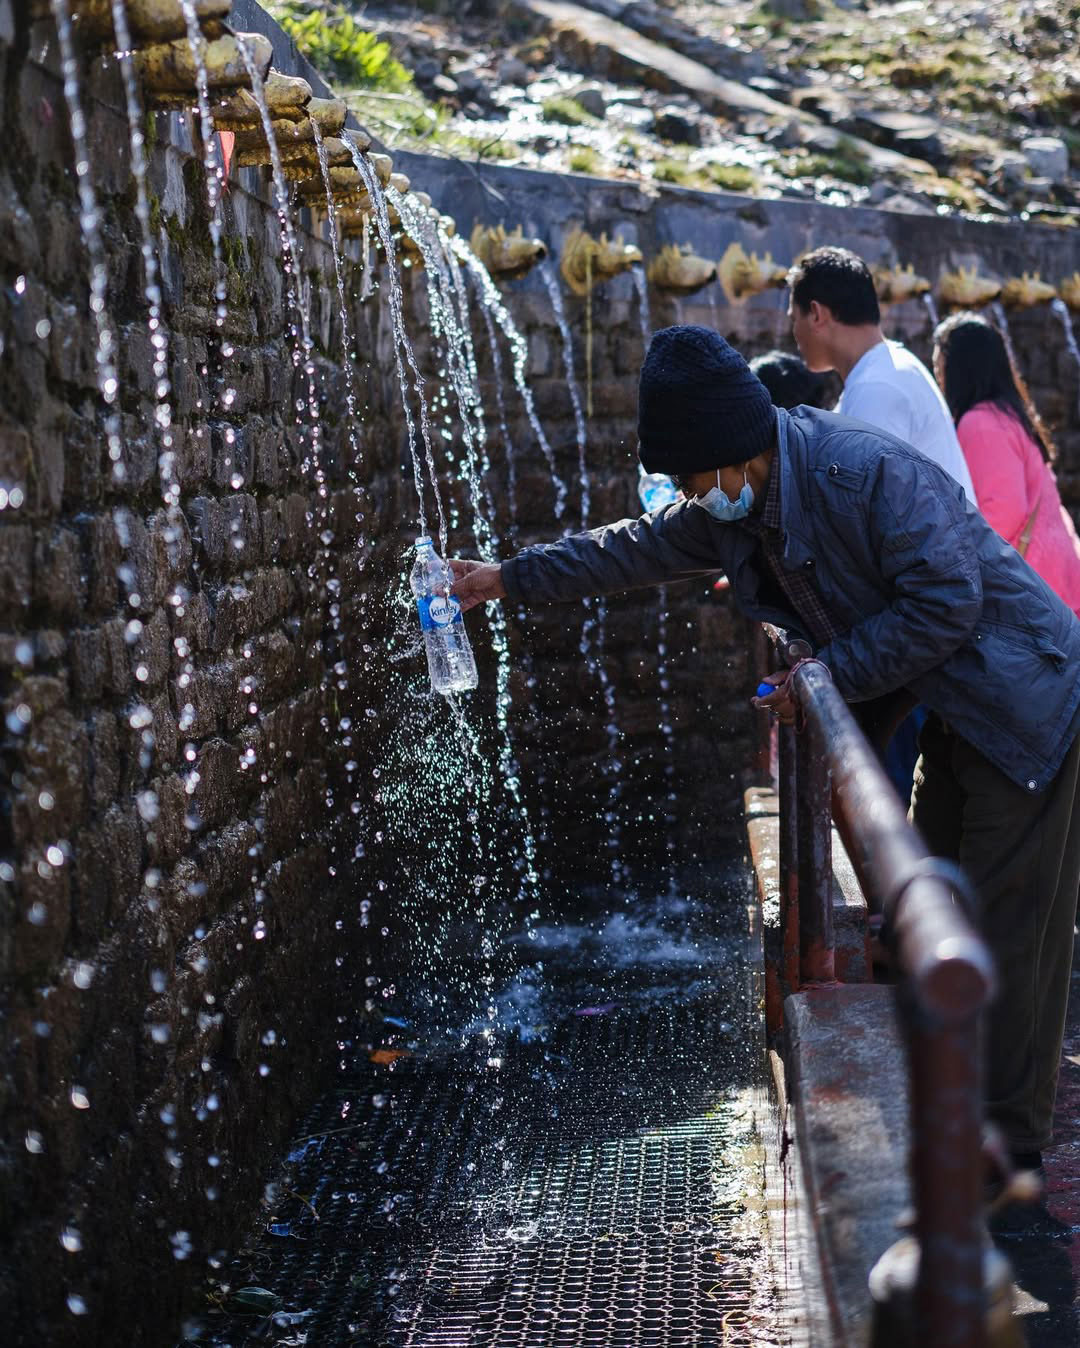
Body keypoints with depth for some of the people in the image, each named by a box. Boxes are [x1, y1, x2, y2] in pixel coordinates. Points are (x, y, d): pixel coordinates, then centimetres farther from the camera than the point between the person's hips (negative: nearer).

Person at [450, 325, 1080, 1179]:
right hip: (955, 716, 10)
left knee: (1008, 926, -5)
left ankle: (1009, 1147, 5)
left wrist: (829, 676, -22)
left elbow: (946, 601, -27)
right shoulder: (733, 511, 2)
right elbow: (640, 549, 15)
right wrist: (510, 579, 19)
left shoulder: (868, 470, -26)